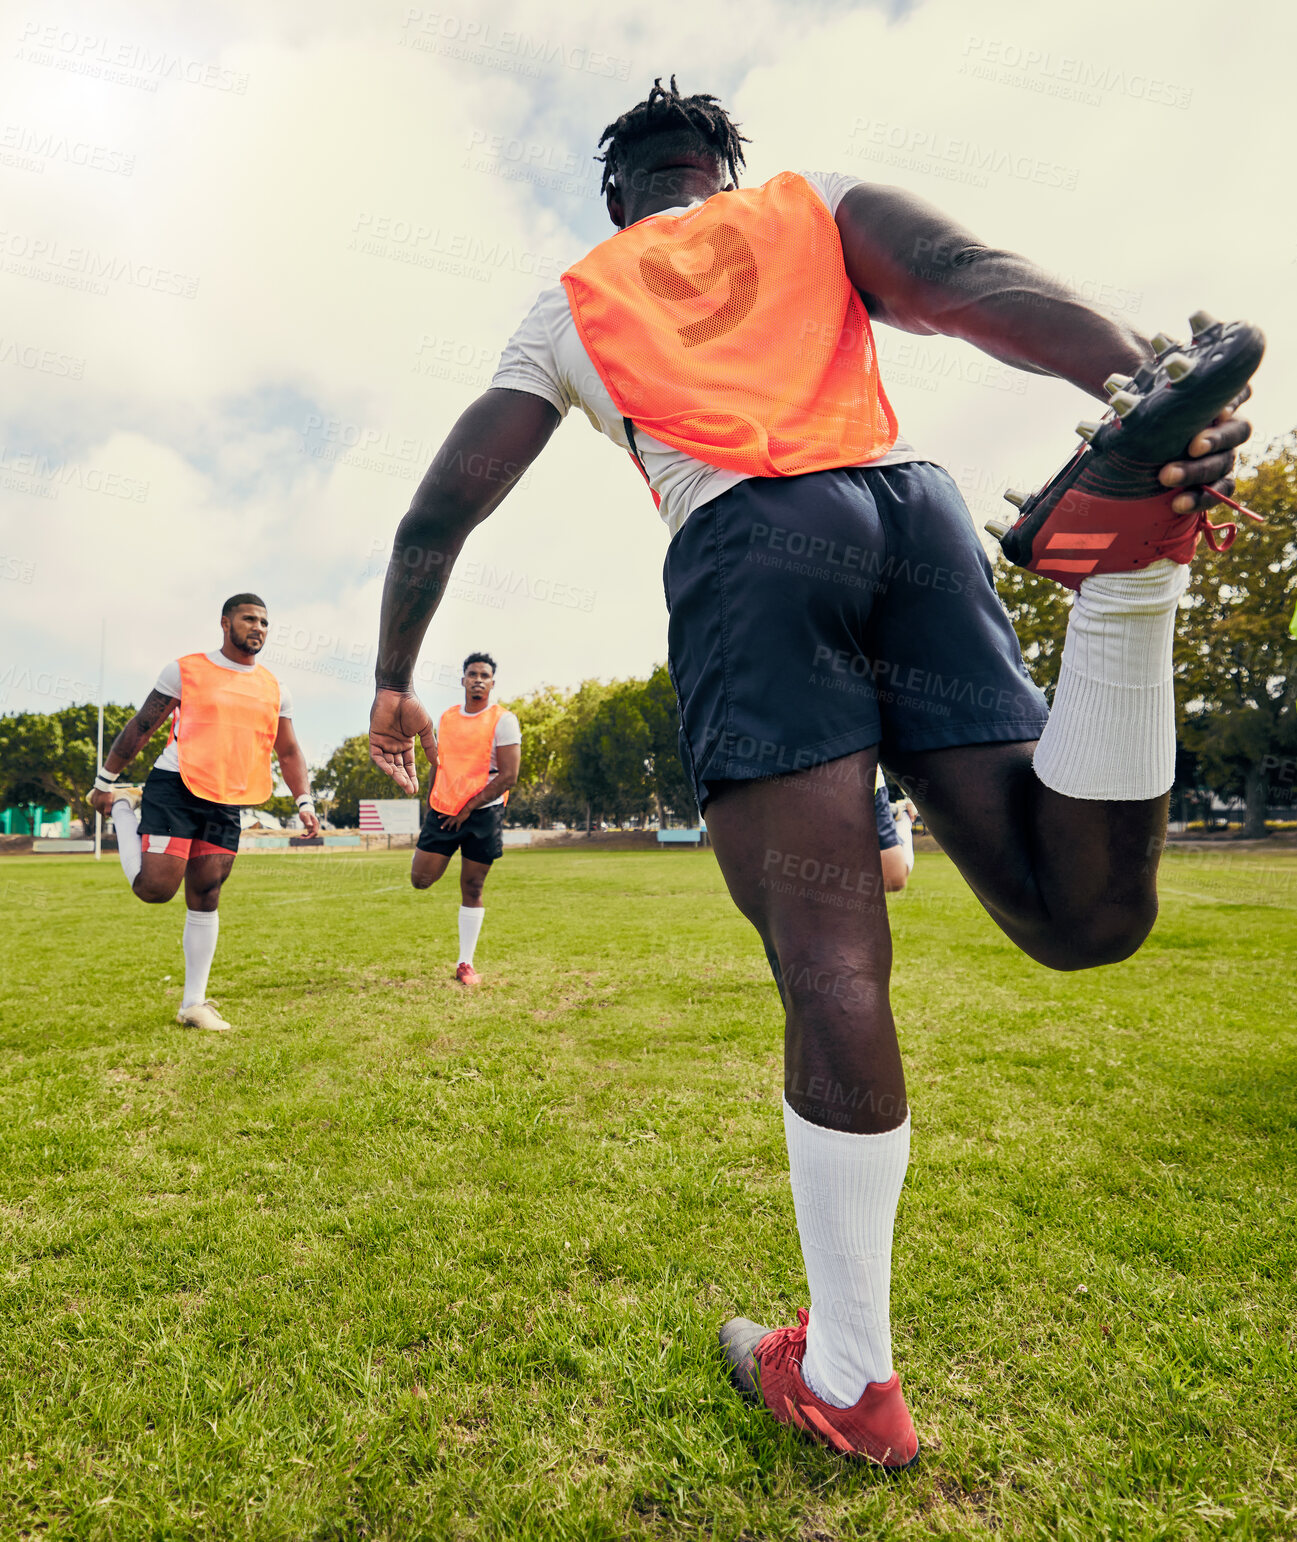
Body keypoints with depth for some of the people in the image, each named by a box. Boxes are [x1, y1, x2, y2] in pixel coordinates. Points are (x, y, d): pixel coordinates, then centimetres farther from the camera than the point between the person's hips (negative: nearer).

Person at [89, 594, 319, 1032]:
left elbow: (289, 752, 16)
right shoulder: (186, 670, 1)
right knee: (154, 887, -12)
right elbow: (141, 726, 6)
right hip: (176, 787, -4)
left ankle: (194, 1004, 13)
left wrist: (304, 802, 4)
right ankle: (123, 806, 17)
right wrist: (105, 780, 8)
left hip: (226, 804, 4)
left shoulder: (275, 691, 12)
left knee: (205, 897, 5)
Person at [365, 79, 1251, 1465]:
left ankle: (849, 1382, 4)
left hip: (744, 546, -1)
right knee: (1085, 917, 1)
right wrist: (1142, 382, -9)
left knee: (831, 970, -5)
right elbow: (970, 280, 7)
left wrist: (394, 683, 34)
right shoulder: (818, 204, 30)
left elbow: (442, 507, 24)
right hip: (908, 506, 2)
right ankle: (1130, 548, -23)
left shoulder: (569, 308, 28)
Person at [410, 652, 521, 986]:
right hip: (443, 811, 4)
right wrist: (431, 804, 16)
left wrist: (468, 809, -12)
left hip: (483, 813, -4)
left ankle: (465, 964, 14)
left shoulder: (503, 720, -5)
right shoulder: (447, 717, 11)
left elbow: (508, 775, -11)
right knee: (420, 879, -3)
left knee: (472, 889, 3)